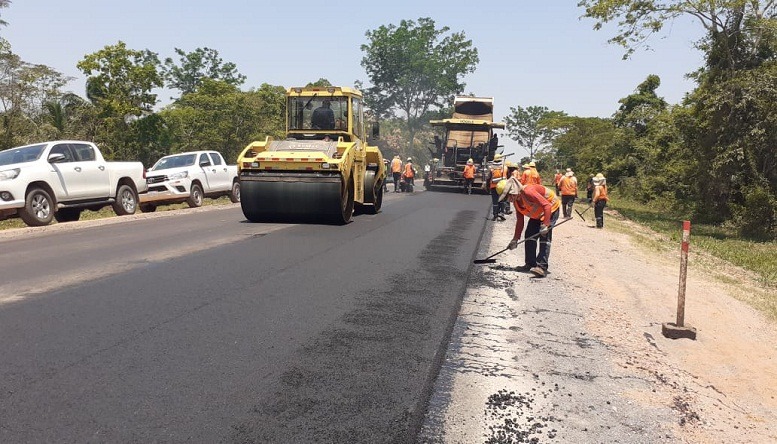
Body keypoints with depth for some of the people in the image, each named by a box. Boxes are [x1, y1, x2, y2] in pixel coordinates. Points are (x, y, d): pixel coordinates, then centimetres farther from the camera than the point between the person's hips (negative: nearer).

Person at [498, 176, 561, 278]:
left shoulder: (528, 191, -33)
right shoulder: (516, 201, -4)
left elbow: (547, 205, -34)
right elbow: (520, 220, 5)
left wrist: (545, 225, -38)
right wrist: (515, 239, 5)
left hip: (551, 209, -9)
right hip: (537, 214, 9)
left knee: (545, 236, -19)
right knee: (529, 235, 2)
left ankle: (542, 267, -24)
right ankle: (530, 264, 11)